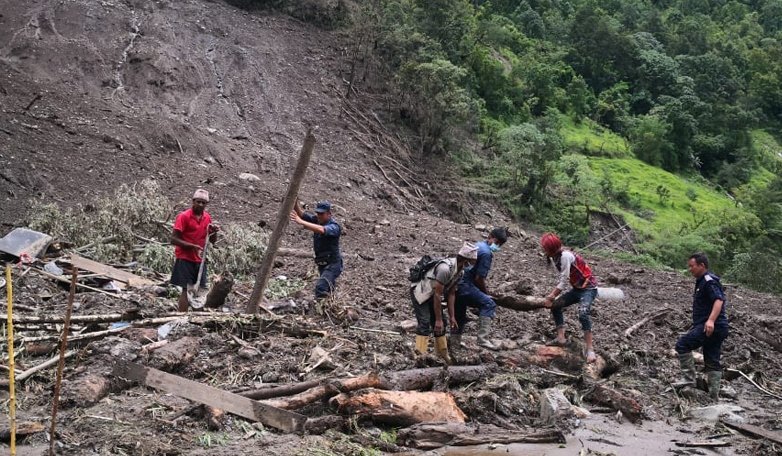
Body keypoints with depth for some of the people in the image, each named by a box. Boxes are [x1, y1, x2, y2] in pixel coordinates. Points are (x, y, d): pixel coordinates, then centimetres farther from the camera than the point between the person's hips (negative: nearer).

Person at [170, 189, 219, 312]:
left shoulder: (207, 217, 7)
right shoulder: (184, 216, -11)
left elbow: (213, 241, 15)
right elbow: (174, 239, -14)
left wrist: (214, 231, -7)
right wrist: (192, 246, -24)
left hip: (200, 260, 6)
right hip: (185, 259, -6)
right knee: (186, 290, -8)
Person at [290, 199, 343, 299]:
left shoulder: (334, 226, -20)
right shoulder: (316, 220, 0)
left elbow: (321, 230, -41)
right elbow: (301, 213, -10)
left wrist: (301, 222, -47)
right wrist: (295, 201, -28)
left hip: (333, 264, -8)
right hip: (322, 264, 8)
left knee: (320, 287, -27)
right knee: (327, 286, 22)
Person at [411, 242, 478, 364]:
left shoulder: (459, 271, -2)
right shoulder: (445, 268, -32)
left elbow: (451, 294, 6)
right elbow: (437, 294, -28)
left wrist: (451, 316, 5)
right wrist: (438, 319, -24)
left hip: (431, 294, 9)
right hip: (420, 293, -9)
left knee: (441, 325, 10)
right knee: (425, 324, -20)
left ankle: (443, 354, 22)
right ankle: (420, 356, -21)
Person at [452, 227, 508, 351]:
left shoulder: (477, 245, 21)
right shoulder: (486, 252, -10)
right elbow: (479, 278, -12)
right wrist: (486, 293, 4)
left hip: (455, 284, 10)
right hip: (464, 285, -10)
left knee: (460, 316, 21)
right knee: (489, 304, -14)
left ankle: (454, 344, 30)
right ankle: (483, 338, -21)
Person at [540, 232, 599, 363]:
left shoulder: (566, 256, -25)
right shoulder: (556, 257, 4)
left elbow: (564, 281, -22)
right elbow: (562, 280, 4)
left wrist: (551, 297, -14)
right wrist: (552, 295, -6)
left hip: (588, 288, -10)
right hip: (577, 288, 10)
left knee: (583, 314, -28)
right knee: (555, 306, 9)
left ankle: (590, 349, -25)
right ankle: (560, 338, 12)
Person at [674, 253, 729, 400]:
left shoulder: (709, 281, -10)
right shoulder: (702, 281, 22)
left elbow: (719, 300, -25)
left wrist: (711, 320, -37)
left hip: (711, 327, -11)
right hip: (714, 328, 11)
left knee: (682, 344, -14)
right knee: (712, 362, 9)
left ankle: (689, 378, -12)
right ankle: (714, 396, 10)